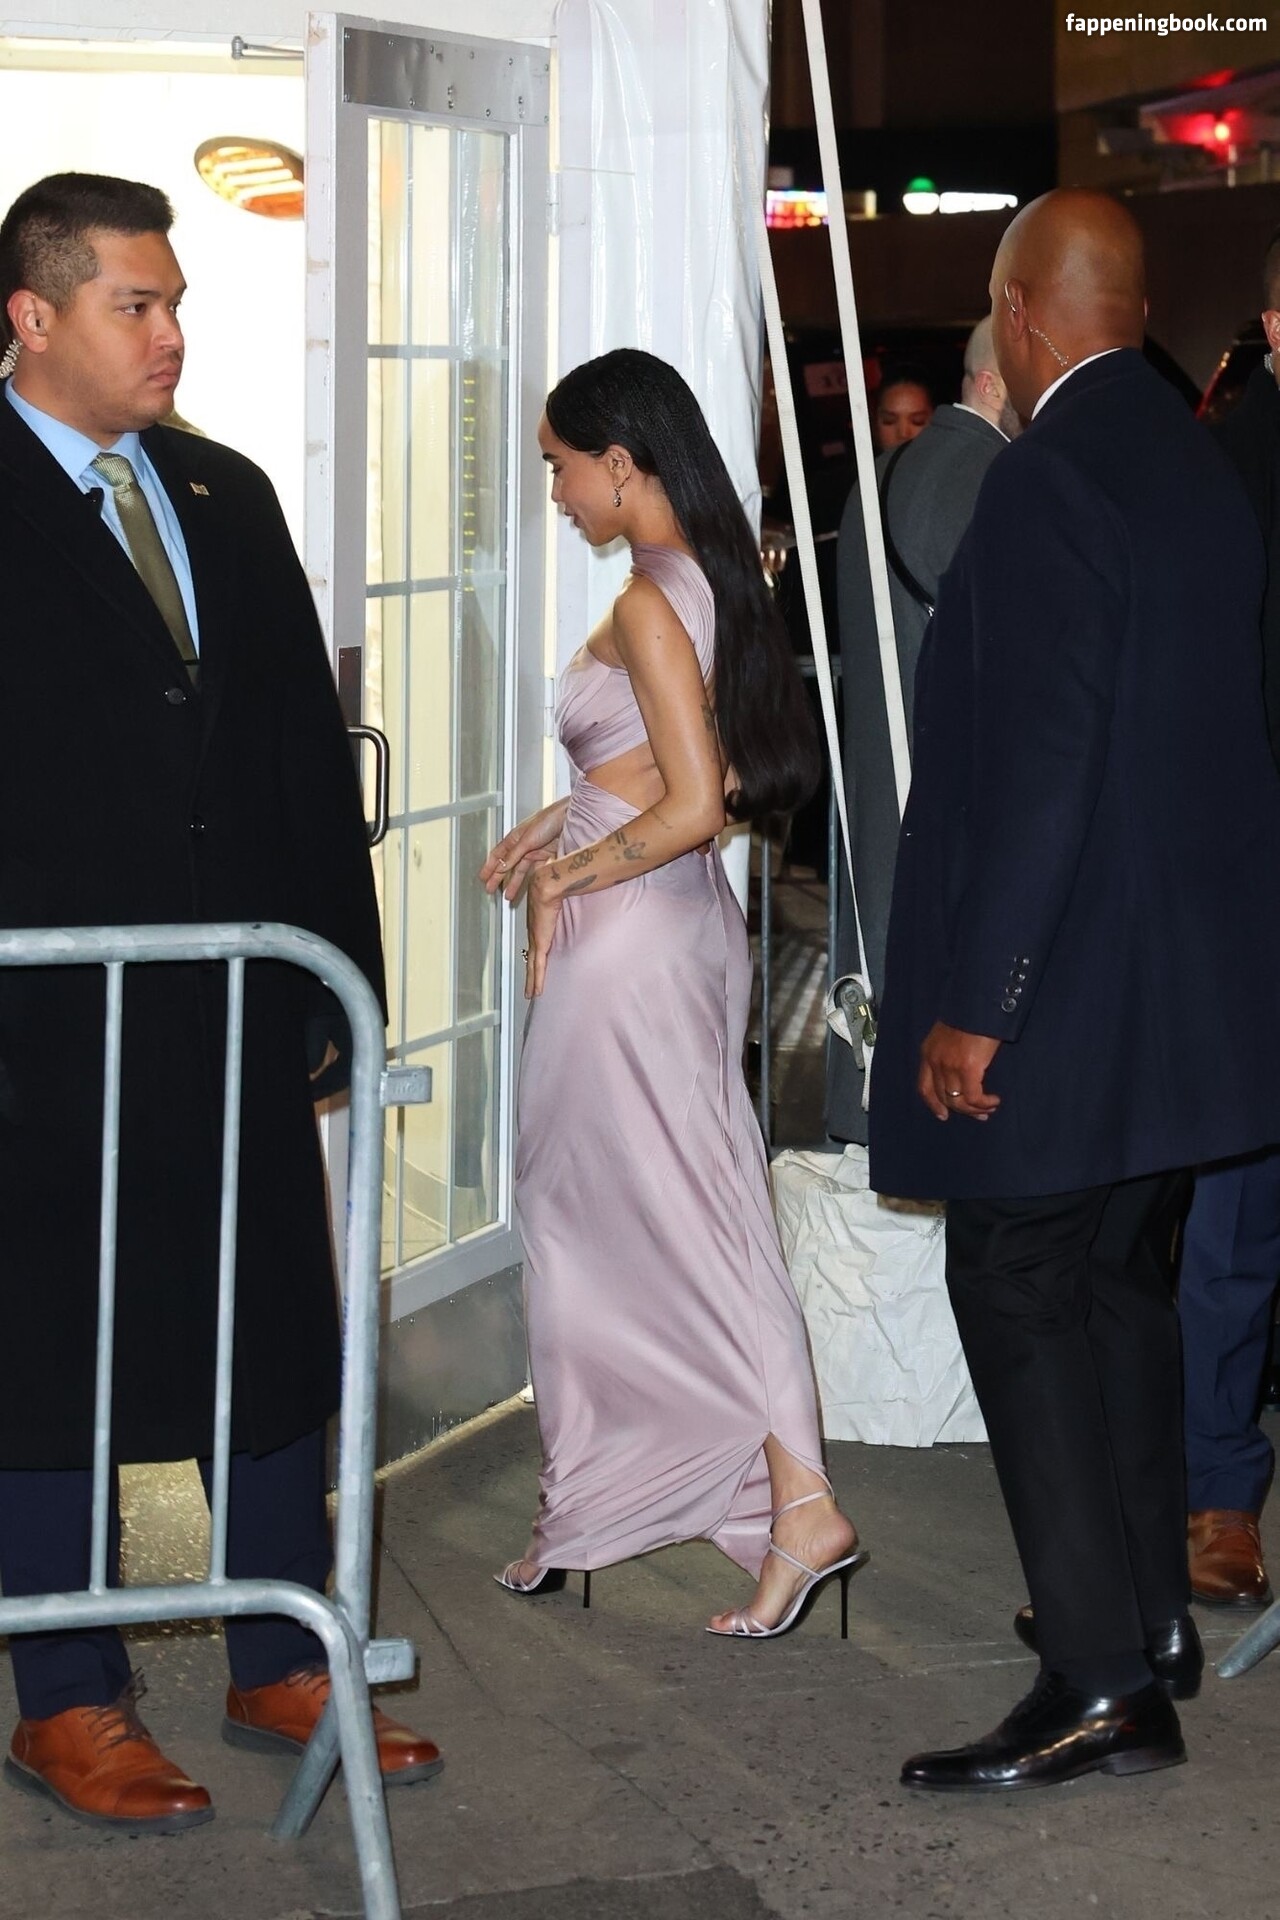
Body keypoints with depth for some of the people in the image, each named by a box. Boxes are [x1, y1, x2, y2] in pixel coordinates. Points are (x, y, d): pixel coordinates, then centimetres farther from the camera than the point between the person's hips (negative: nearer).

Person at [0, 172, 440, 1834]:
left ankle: (282, 1669, 25)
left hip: (243, 1011, 6)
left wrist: (340, 971, 11)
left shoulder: (228, 498, 14)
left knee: (274, 1337, 12)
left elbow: (309, 749, 16)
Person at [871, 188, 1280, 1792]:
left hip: (1072, 987, -9)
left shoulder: (1052, 475, -18)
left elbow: (1040, 763, -23)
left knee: (1018, 1290, -4)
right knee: (1117, 1277, 18)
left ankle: (1100, 1683, -5)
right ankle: (1152, 1612, 28)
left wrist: (974, 1002, -20)